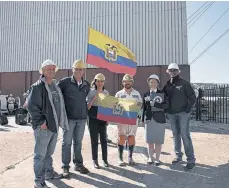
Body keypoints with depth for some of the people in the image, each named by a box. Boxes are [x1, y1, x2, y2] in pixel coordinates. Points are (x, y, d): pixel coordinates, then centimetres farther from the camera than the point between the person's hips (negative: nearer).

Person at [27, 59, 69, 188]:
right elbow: (31, 106, -17)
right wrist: (41, 122, -18)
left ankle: (49, 173, 37)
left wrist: (59, 121, 15)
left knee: (49, 152, 21)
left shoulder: (56, 86, 14)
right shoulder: (37, 86, -11)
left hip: (54, 125, 8)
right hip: (43, 126, -8)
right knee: (40, 154, 1)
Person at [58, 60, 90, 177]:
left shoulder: (86, 85, 8)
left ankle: (78, 164, 26)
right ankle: (65, 167, 16)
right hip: (69, 117, -4)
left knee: (78, 142, 14)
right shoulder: (64, 82, -5)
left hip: (82, 118, 4)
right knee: (67, 142, 4)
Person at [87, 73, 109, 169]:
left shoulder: (106, 92, 8)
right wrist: (95, 97, -16)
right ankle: (95, 160, 16)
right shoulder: (91, 91, -3)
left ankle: (105, 159, 20)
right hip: (93, 118, -3)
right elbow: (88, 106, -8)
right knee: (94, 139, 3)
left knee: (104, 139, 7)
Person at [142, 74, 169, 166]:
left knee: (158, 140, 2)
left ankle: (157, 159, 14)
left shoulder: (162, 93, 4)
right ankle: (150, 158, 20)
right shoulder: (146, 95, 10)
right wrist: (142, 119, 5)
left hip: (159, 119, -2)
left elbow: (166, 105, -6)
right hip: (149, 119, 2)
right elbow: (144, 108, 10)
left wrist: (155, 104, -17)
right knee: (149, 140, 6)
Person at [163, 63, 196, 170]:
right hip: (171, 114, 4)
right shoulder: (167, 85, 9)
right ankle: (178, 156, 22)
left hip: (183, 113, -4)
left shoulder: (184, 83, -2)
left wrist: (187, 109, -10)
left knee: (185, 135, -8)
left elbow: (192, 97, -3)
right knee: (176, 135, 11)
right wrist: (166, 110, 6)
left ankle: (191, 160, 0)